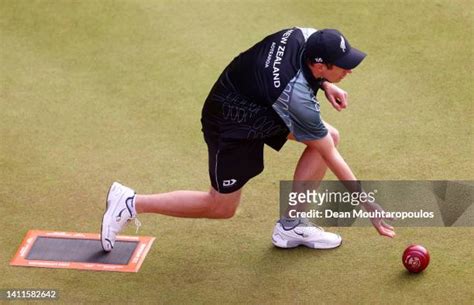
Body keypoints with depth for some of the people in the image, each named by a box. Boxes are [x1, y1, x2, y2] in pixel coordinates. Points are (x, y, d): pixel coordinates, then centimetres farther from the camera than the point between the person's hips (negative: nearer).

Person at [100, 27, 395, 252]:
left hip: (252, 103, 9)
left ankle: (291, 225, 11)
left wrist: (325, 85, -4)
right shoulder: (298, 100, -34)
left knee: (330, 136, 2)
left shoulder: (305, 36, -17)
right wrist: (367, 203, -15)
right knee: (221, 208, 6)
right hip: (232, 128, -9)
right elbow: (330, 158, -23)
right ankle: (131, 203, 12)